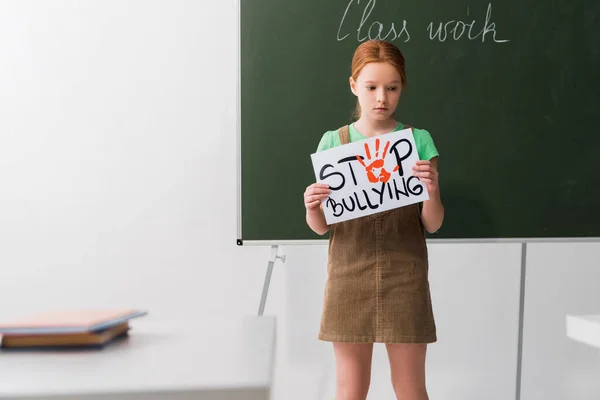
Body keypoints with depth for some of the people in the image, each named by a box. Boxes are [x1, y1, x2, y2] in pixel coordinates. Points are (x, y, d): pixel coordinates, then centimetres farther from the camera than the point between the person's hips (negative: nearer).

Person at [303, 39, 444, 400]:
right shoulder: (333, 142, 2)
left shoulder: (419, 141, 0)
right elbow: (321, 227, 5)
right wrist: (312, 208, -17)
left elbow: (433, 225, 0)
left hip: (404, 278, 0)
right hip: (349, 277, 1)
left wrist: (432, 191, -20)